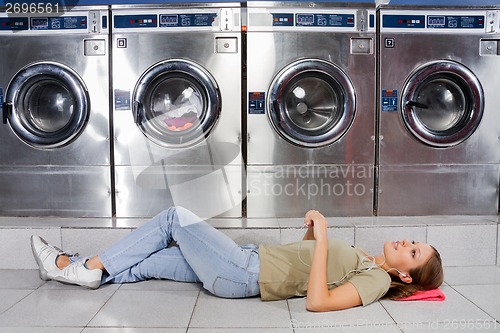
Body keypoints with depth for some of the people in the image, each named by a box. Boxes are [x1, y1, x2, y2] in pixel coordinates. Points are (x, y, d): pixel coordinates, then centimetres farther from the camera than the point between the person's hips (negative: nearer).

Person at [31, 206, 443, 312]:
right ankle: (74, 268, 20)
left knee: (174, 216, -4)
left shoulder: (376, 280, -11)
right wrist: (313, 229, 5)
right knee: (144, 264, 8)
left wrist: (322, 239, -26)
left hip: (245, 274, -8)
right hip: (251, 258, 8)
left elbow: (317, 301, -28)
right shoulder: (366, 260, 15)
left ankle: (91, 266, 8)